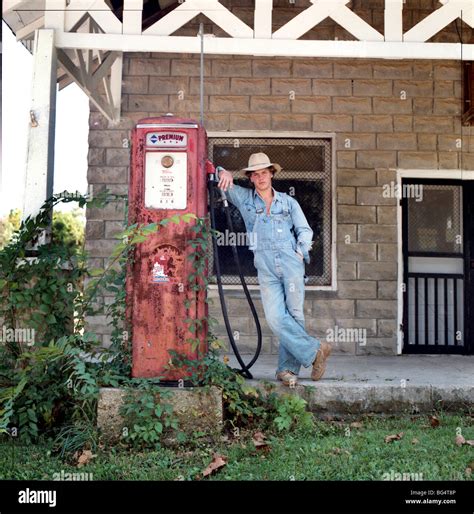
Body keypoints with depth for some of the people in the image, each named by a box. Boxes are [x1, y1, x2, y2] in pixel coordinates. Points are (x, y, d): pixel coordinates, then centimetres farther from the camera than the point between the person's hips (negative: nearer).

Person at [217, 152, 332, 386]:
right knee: (275, 317, -13)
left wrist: (300, 252, -1)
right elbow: (224, 185, 15)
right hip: (266, 268, 0)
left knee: (294, 315, -5)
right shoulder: (244, 198, 16)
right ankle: (315, 351, -2)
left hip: (291, 263, 1)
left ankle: (287, 368, 4)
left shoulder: (288, 202, 17)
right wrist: (226, 174, -8)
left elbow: (304, 230, 15)